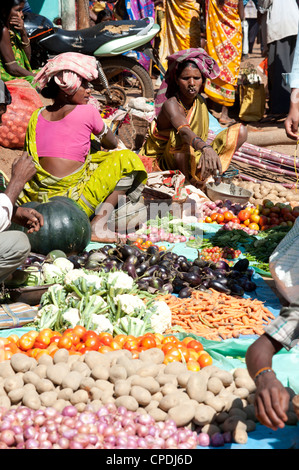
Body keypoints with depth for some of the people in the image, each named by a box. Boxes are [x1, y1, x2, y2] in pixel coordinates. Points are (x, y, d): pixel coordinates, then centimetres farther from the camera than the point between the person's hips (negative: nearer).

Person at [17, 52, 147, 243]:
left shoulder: (38, 116, 11)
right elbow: (111, 143, 11)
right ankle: (98, 226, -5)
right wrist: (113, 142, 36)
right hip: (72, 202, -7)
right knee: (125, 158, 6)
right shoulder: (87, 111, -4)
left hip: (38, 198, 7)